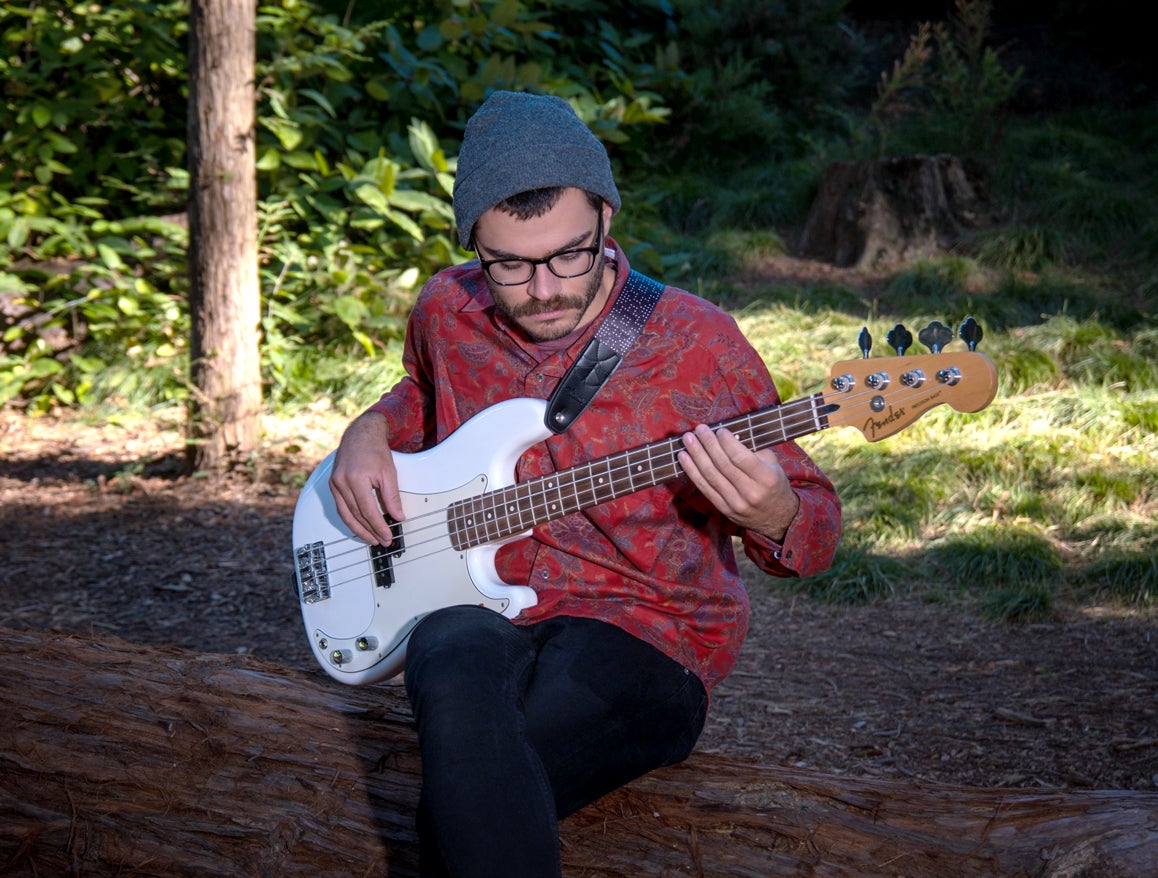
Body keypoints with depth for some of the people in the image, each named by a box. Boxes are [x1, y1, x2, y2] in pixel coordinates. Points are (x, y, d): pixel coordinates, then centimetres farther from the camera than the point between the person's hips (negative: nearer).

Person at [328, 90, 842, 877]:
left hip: (644, 635, -4)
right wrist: (373, 431, 9)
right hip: (481, 613, 4)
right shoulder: (447, 313, 6)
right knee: (457, 687, -36)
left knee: (460, 800, -33)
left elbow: (818, 530, -1)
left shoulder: (699, 345, -7)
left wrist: (771, 517, -26)